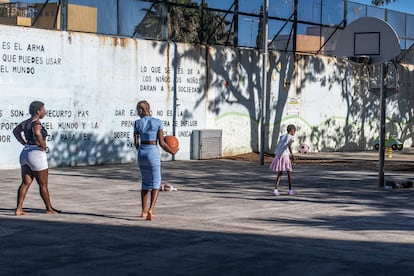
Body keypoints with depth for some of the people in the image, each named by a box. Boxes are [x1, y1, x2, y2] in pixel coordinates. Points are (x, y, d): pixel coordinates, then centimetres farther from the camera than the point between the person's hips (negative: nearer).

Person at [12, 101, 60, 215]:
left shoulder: (26, 122, 10)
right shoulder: (36, 123, -17)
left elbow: (15, 131, 26)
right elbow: (37, 133, -40)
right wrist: (43, 146, -25)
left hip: (25, 153, 8)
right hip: (36, 154, -8)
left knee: (25, 183, 8)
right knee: (43, 184, 5)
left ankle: (18, 209, 3)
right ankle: (49, 209, 16)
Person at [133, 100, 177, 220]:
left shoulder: (137, 123, 1)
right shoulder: (157, 122, -5)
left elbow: (136, 143, 5)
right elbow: (161, 143, -5)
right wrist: (172, 152, 9)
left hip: (141, 153, 3)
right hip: (153, 152, -3)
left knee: (145, 182, 18)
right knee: (156, 183, 4)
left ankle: (144, 211, 21)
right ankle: (150, 209, -14)